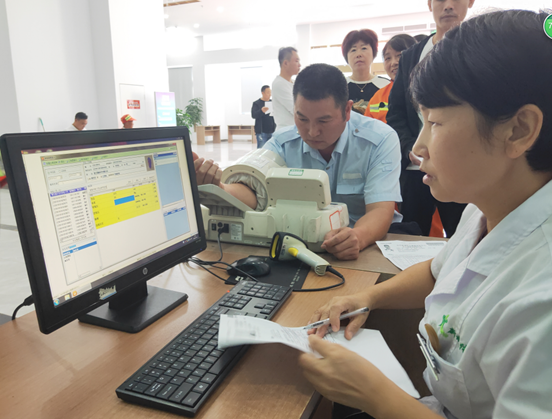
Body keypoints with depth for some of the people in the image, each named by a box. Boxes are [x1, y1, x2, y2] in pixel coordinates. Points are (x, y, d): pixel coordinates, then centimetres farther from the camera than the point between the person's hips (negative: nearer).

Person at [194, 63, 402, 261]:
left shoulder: (380, 140, -12)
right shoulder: (281, 144, -4)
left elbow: (380, 211, -22)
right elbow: (254, 193, -18)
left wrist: (358, 237, -44)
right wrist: (219, 189, -41)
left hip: (369, 242, 1)